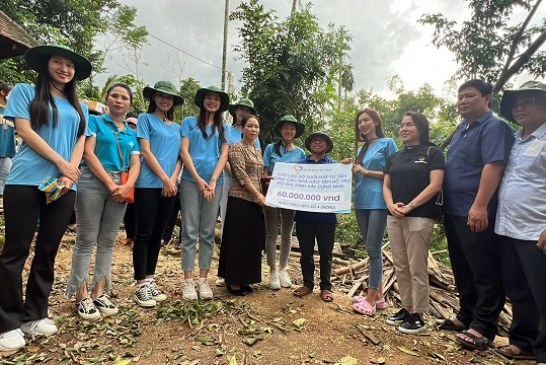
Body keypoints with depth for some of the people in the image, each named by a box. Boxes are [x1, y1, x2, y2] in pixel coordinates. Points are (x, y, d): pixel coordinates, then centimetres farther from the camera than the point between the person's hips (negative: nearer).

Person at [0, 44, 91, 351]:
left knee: (48, 252, 8)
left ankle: (35, 315, 21)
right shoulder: (25, 92, 8)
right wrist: (61, 163, -11)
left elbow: (80, 142, 10)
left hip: (63, 186, 4)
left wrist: (68, 175, -6)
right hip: (26, 181, -3)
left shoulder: (79, 107, 19)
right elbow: (25, 131, -4)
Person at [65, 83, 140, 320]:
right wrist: (110, 183, -13)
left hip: (121, 187, 4)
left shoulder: (131, 133, 18)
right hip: (93, 183, -4)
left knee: (108, 241, 6)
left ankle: (98, 292, 13)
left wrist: (127, 186, -11)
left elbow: (135, 164, 8)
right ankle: (82, 295, 6)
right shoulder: (94, 121, 7)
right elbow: (88, 153, -6)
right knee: (86, 240, -2)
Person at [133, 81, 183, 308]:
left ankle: (150, 280, 18)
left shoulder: (177, 127, 18)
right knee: (144, 233, -3)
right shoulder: (146, 118, 4)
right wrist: (164, 179, -11)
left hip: (169, 186, 5)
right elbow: (146, 152, -6)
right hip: (148, 184, -5)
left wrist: (172, 179, -5)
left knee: (157, 234, 9)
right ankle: (141, 285, 3)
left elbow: (180, 157, 12)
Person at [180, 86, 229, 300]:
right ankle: (188, 281, 4)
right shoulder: (190, 122, 9)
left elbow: (224, 156, 7)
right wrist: (198, 180, -9)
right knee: (190, 232, -2)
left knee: (208, 233, 4)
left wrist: (213, 181, -6)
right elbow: (184, 152, 0)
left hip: (214, 183, 2)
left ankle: (203, 279, 11)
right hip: (191, 181, -2)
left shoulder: (223, 128, 15)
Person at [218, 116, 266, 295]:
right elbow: (241, 175, -14)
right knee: (238, 240, -3)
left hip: (255, 201, 8)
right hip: (240, 200, -8)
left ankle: (242, 278, 22)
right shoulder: (236, 148, -6)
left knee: (252, 240, 10)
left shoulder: (257, 151, 17)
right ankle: (233, 280, 9)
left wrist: (260, 195, 9)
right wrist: (258, 194, -18)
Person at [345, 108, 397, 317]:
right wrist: (352, 169, 2)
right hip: (362, 202, 7)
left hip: (378, 202, -7)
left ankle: (371, 299, 3)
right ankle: (378, 296, 19)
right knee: (372, 249, 10)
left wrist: (366, 171, -9)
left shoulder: (387, 143, 1)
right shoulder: (363, 149, 19)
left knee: (373, 249, -6)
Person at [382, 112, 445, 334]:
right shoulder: (394, 157, 17)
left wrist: (409, 207, -15)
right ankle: (406, 308, 23)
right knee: (400, 267, 10)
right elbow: (386, 186, 14)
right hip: (394, 218, 6)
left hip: (420, 217, -6)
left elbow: (435, 185, -9)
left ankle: (417, 315, 10)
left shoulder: (432, 153, 1)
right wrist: (391, 205, -6)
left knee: (417, 268, -1)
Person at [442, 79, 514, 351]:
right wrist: (446, 206, 20)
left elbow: (493, 166, -22)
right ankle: (466, 315, 30)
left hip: (476, 214, -9)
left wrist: (479, 206, -29)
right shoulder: (461, 130, 18)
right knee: (462, 270, 17)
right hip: (454, 212, 9)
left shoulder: (494, 127, -10)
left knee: (484, 273, 2)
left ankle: (483, 326, 11)